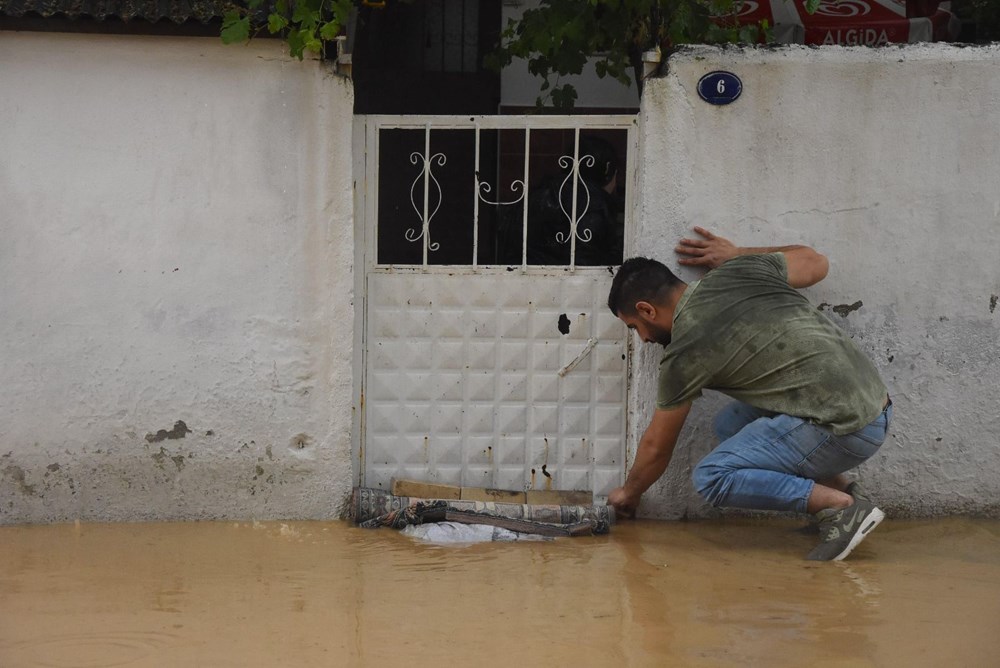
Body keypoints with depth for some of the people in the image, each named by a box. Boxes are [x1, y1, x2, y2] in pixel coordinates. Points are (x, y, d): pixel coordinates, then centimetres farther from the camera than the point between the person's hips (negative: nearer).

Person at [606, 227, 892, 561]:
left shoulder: (683, 354, -7)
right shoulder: (743, 270, 7)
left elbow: (657, 447, 7)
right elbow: (816, 263, 25)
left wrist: (629, 494, 27)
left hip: (844, 430, -9)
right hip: (877, 404, 9)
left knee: (712, 478, -7)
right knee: (730, 425, 18)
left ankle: (843, 508, -8)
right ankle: (846, 491, 12)